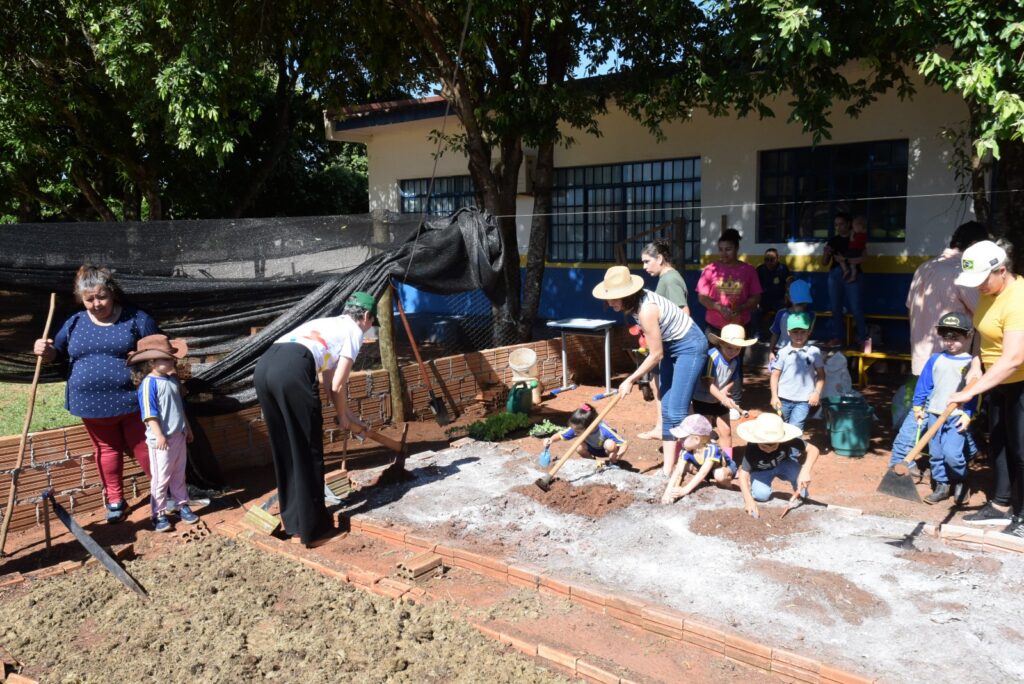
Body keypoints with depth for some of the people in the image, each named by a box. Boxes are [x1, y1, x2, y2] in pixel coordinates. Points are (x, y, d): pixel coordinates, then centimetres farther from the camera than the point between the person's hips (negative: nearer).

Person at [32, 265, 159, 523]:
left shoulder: (137, 318, -6)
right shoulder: (75, 323, 5)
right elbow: (57, 354, 14)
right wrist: (44, 350, -9)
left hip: (132, 400, -4)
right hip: (93, 403, 4)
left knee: (144, 448, 5)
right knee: (107, 449, 16)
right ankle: (115, 500, 30)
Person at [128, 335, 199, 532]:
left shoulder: (172, 380, 10)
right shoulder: (149, 383, -15)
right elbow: (149, 413, -19)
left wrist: (187, 428, 23)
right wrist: (158, 435, -24)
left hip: (179, 436, 7)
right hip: (161, 439, -7)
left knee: (179, 475, 16)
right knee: (161, 478, 2)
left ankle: (182, 506, 27)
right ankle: (158, 514, 12)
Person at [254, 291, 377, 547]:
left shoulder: (328, 324, 36)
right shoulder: (354, 331, 14)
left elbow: (329, 380, 39)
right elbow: (337, 386, 9)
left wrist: (348, 414, 47)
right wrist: (343, 417, 26)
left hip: (264, 366, 8)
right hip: (292, 371, -8)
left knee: (284, 449, 19)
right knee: (308, 451, 6)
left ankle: (293, 521, 32)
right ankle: (312, 529, 15)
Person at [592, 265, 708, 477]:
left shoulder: (646, 310, -33)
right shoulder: (635, 301, -7)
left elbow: (656, 355, -24)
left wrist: (630, 380, -16)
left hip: (689, 346, -10)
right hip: (670, 345, 10)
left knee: (676, 410, -12)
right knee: (666, 409, 8)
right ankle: (669, 468, 13)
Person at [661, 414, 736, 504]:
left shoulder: (711, 449, -39)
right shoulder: (686, 451, -25)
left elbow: (702, 473, -44)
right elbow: (678, 472, -29)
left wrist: (685, 490, -50)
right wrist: (668, 491, -43)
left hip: (726, 467, -5)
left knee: (719, 475, -38)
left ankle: (726, 482, -4)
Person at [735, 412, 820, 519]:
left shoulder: (787, 441, -34)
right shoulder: (751, 449, -36)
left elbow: (813, 449, -34)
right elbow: (743, 474, -34)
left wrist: (805, 472, -49)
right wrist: (749, 499, -47)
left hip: (783, 466, 2)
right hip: (761, 471, -1)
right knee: (762, 495, -27)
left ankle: (801, 495, -1)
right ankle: (753, 483, 9)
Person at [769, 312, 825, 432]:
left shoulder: (814, 352, -3)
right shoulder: (783, 352, -3)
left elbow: (821, 375, 4)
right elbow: (775, 375, 1)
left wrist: (817, 393, -7)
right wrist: (774, 396, -5)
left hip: (803, 401, -2)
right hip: (783, 399, 2)